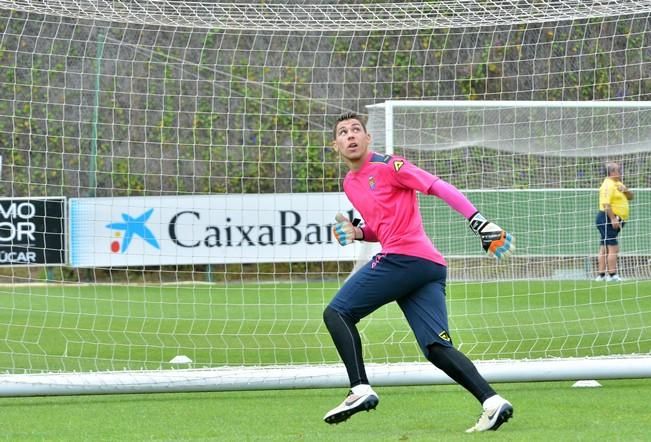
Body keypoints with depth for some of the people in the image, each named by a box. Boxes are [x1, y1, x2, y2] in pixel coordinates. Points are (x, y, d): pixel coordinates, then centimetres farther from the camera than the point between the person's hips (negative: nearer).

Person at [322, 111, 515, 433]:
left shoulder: (387, 166, -1)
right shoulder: (350, 183, 25)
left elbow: (439, 187, -8)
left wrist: (477, 220, -18)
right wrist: (358, 232, 12)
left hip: (403, 258, -8)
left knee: (336, 313, -2)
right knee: (437, 348, -4)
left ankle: (360, 390, -11)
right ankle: (493, 402, -17)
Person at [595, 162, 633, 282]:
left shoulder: (618, 184, 17)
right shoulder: (608, 185, -13)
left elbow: (630, 197, 18)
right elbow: (606, 204, -22)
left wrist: (625, 190, -3)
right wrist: (613, 219, -27)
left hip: (613, 220, 10)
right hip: (607, 218, -10)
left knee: (604, 248, 9)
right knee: (613, 248, -11)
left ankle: (601, 275, 10)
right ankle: (612, 275, -11)